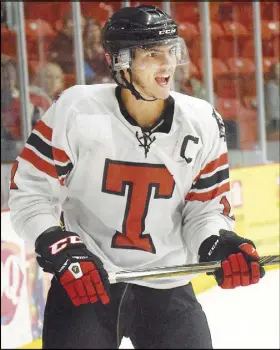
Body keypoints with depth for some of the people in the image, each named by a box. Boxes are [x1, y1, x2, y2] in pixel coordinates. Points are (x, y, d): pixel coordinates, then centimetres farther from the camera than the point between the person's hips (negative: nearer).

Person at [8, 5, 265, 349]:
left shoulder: (202, 124, -3)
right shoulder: (75, 110, -12)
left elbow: (206, 208, 5)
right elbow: (29, 189, -7)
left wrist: (219, 245, -16)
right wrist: (58, 246, -20)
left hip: (166, 285, 3)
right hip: (83, 280, -3)